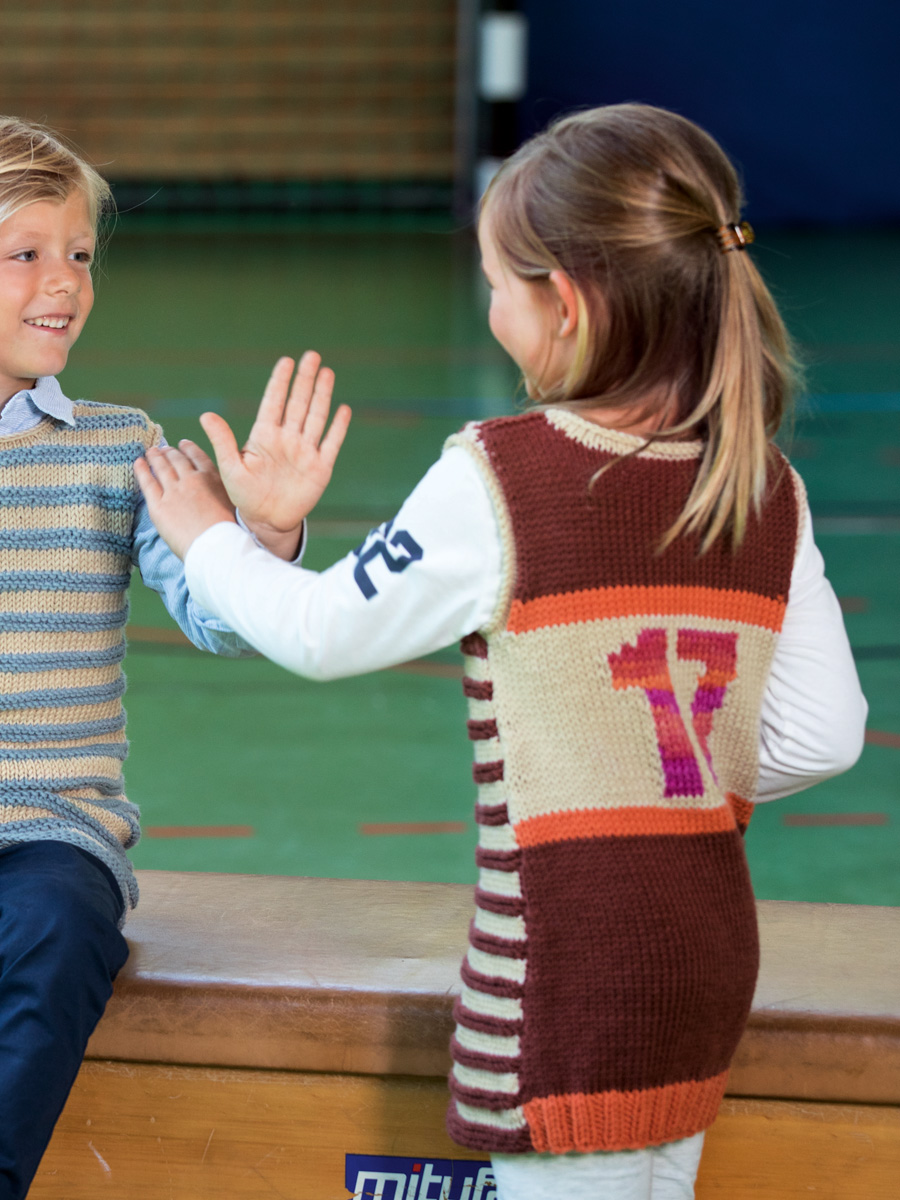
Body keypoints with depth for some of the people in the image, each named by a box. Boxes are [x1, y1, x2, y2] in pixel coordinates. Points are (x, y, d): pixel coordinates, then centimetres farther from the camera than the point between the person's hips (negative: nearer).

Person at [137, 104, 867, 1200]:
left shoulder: (498, 478, -14)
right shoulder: (771, 495, 1)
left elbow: (323, 633, -1)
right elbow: (822, 736, 3)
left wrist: (215, 538, 16)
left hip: (565, 963, -6)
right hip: (711, 939, 6)